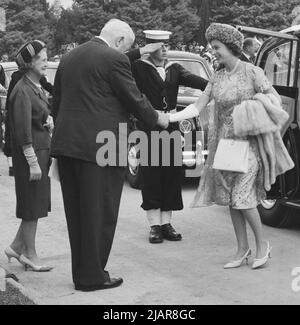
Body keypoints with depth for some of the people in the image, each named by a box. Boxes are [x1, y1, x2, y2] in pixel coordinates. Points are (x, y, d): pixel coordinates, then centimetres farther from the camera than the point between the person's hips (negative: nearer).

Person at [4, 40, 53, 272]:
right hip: (30, 152, -9)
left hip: (42, 150, 9)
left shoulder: (37, 88, 13)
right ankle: (30, 254, 12)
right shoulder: (22, 91, -15)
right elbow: (23, 131, -19)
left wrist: (48, 120, 3)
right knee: (32, 205, 0)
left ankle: (17, 246, 23)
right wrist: (32, 162, -21)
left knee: (38, 204, 13)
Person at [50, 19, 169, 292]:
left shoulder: (69, 58, 15)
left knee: (77, 214, 14)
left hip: (66, 145, 8)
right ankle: (92, 276, 10)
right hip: (99, 147, -8)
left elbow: (57, 103, 18)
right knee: (99, 215, 2)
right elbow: (134, 99, -7)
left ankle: (82, 274, 22)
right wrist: (157, 118, 11)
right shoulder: (114, 59, -9)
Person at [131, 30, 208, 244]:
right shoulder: (140, 67, 1)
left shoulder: (174, 68, 10)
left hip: (171, 126, 4)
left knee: (172, 174, 6)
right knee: (151, 174, 1)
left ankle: (166, 222, 18)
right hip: (149, 126, -4)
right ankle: (155, 225, 10)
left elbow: (193, 80, -6)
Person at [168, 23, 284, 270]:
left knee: (242, 196, -9)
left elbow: (275, 99, -2)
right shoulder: (217, 78, 9)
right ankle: (242, 250, 18)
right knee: (230, 198, 7)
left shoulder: (252, 72, -6)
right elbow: (197, 107, 6)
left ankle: (262, 245, 12)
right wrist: (169, 118, -5)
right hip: (222, 142, 6)